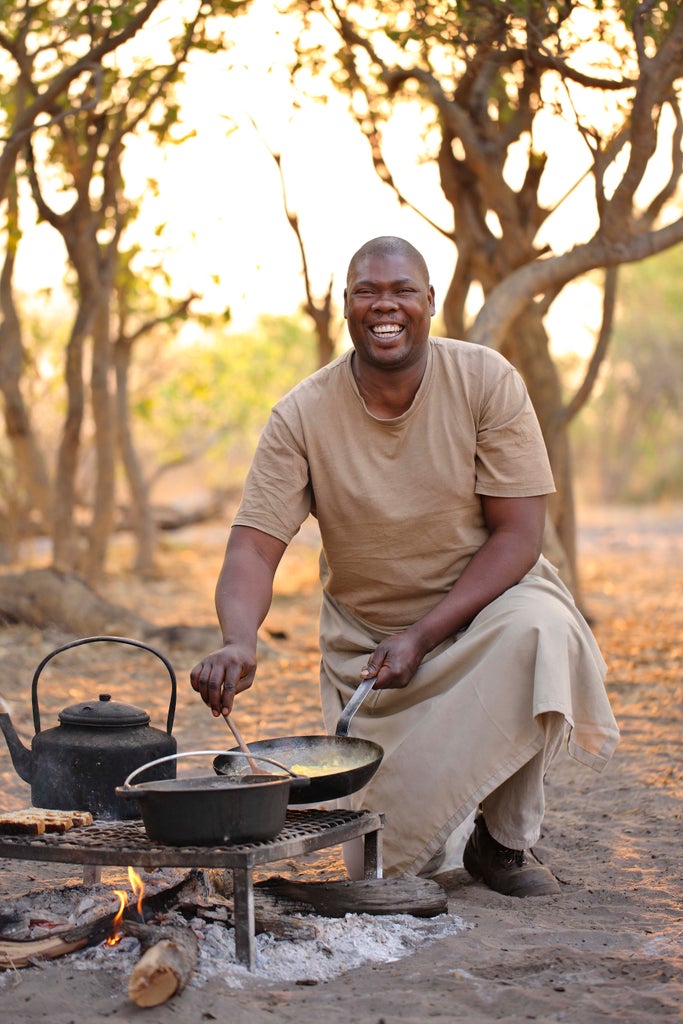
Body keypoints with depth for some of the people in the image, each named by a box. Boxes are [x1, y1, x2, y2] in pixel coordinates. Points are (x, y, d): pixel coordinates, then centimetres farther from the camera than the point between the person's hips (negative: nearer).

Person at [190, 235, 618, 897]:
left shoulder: (487, 381, -14)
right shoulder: (303, 415, -13)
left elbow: (518, 534, -15)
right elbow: (252, 549, -18)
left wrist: (422, 637, -25)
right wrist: (239, 640, -40)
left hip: (482, 600, 0)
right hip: (366, 635, 0)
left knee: (538, 631, -37)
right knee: (385, 864, -11)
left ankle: (505, 839, -12)